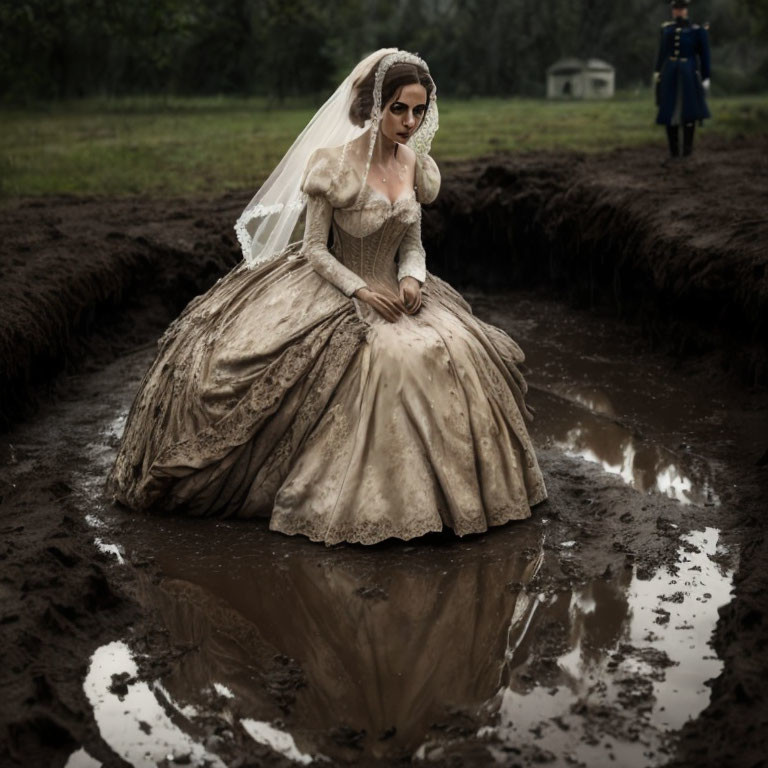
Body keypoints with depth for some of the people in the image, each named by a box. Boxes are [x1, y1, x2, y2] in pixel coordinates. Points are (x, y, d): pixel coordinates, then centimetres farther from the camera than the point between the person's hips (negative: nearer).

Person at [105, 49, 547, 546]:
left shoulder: (413, 163, 3)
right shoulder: (334, 164, -14)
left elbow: (412, 242, 11)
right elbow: (314, 248, -9)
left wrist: (411, 279, -11)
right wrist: (363, 290, -21)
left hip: (395, 289, 6)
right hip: (334, 291, -5)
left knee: (456, 352, -17)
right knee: (390, 356, -32)